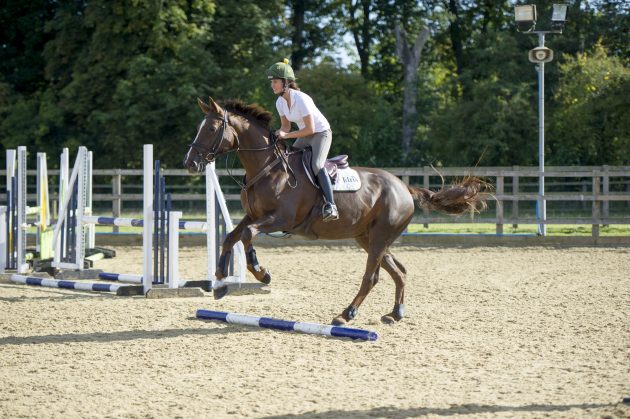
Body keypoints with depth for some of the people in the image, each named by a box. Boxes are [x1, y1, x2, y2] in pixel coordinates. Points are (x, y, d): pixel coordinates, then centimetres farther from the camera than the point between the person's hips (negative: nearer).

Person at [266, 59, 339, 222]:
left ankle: (330, 205, -34)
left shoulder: (301, 99, -27)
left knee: (316, 165, -30)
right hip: (304, 136, 9)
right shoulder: (280, 102, -3)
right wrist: (279, 134, -13)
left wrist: (287, 135, -26)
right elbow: (286, 126, 9)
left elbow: (310, 129, -26)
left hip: (321, 133, -9)